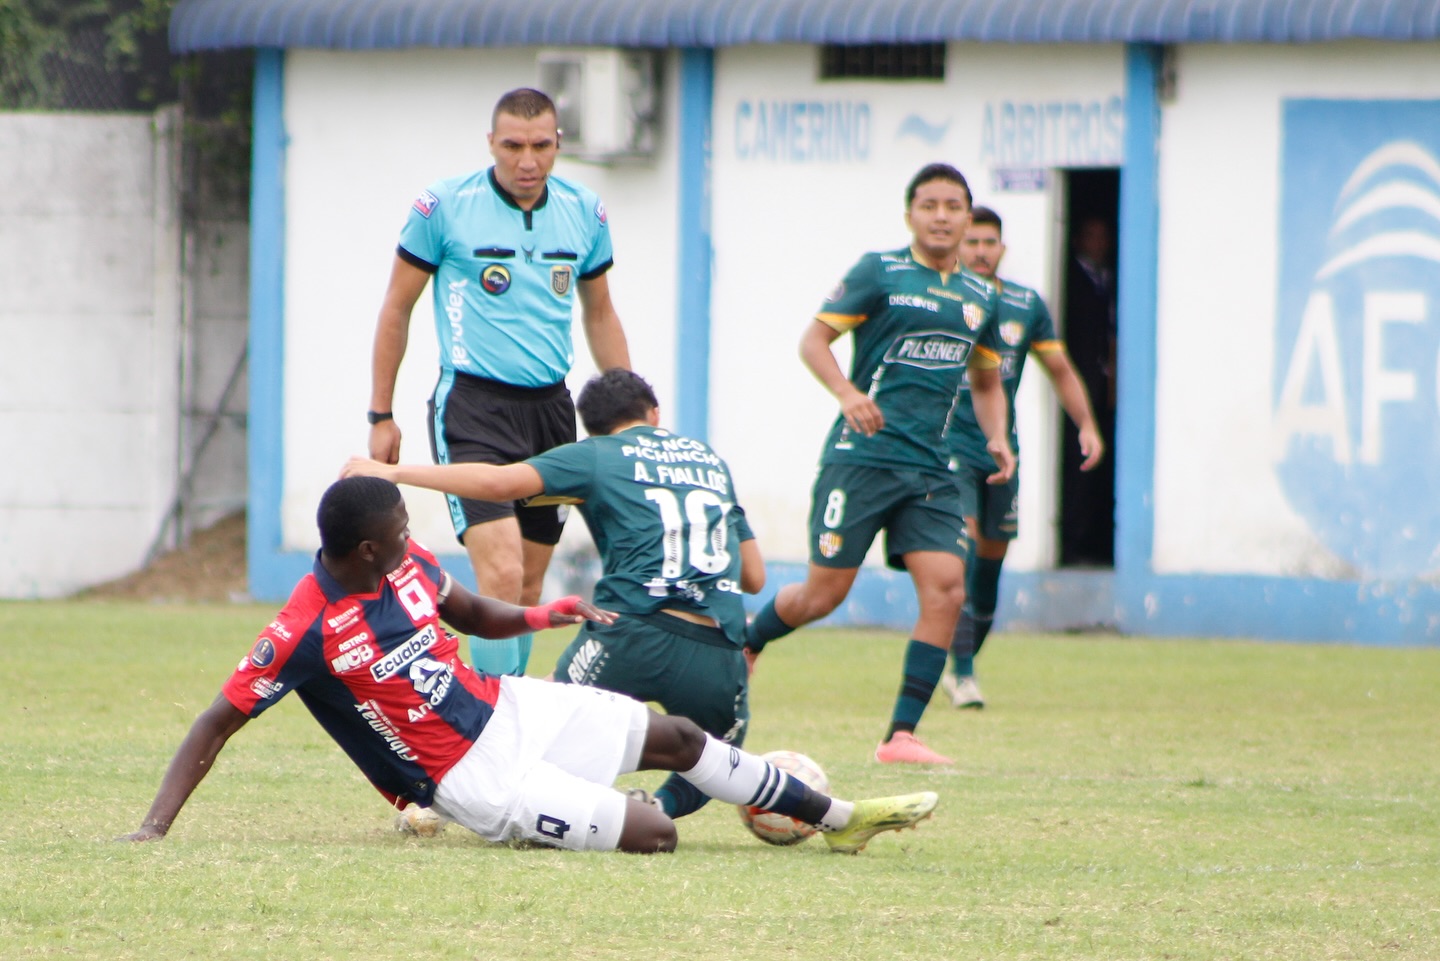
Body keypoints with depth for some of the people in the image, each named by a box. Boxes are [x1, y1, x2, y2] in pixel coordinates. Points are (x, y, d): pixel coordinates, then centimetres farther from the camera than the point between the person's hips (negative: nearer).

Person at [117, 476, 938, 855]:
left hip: (506, 708, 8)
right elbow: (217, 725, -22)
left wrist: (543, 615, -5)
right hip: (466, 771, -8)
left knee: (674, 736, 12)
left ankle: (838, 817, 30)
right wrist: (155, 829, -28)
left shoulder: (408, 566, -4)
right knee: (651, 835, -15)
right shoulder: (305, 633, -27)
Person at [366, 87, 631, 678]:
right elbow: (396, 309, 3)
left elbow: (599, 315, 19)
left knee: (528, 586, 9)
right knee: (501, 574, -19)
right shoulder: (443, 207, -7)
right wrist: (381, 415, 3)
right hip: (473, 406, -5)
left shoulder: (585, 214, 5)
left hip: (550, 408, 5)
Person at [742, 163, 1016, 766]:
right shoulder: (880, 272, -1)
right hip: (861, 459, -5)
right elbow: (815, 339, -3)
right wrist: (846, 392, -21)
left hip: (931, 468, 5)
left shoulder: (978, 297, 15)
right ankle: (743, 645, 30)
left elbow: (986, 380, 29)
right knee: (825, 593, -3)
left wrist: (996, 438, 10)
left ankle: (901, 736, -8)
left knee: (946, 588, -12)